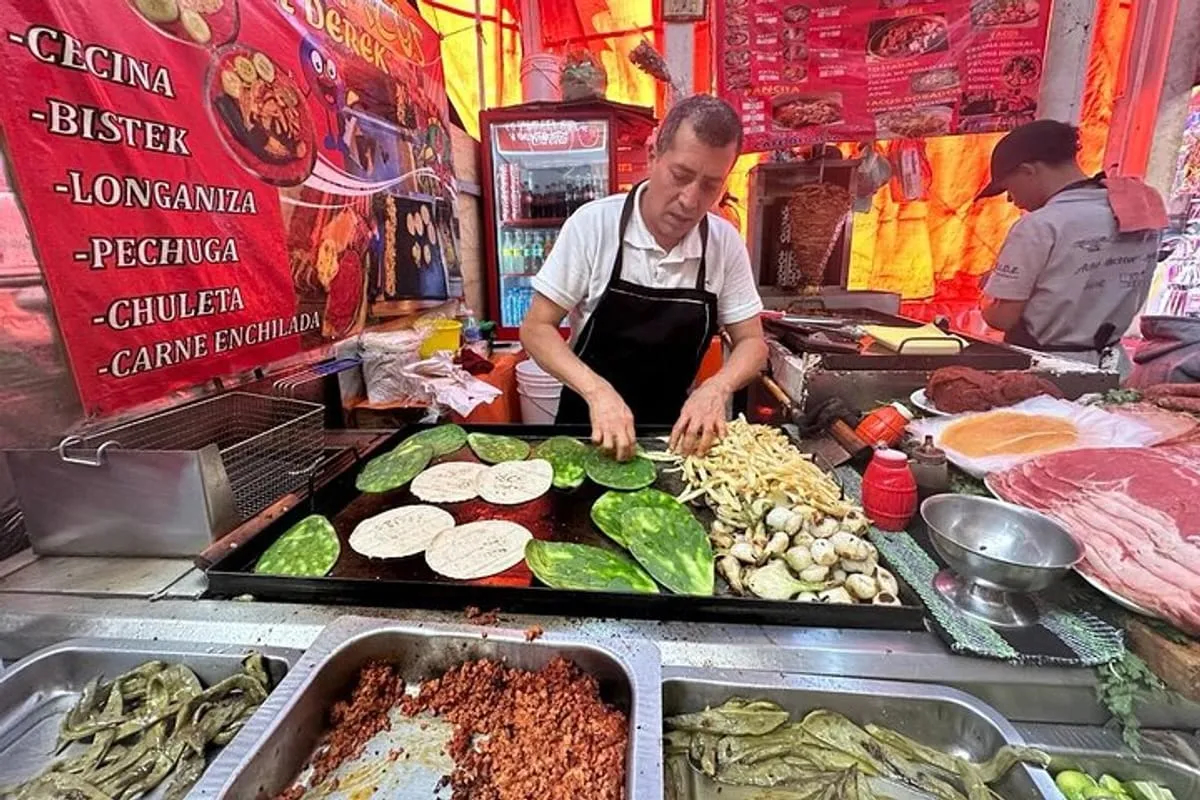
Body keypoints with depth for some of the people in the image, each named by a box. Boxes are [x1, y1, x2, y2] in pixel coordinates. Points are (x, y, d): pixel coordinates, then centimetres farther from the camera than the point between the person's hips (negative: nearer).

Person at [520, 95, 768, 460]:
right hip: (587, 425, -1)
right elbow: (536, 329, -12)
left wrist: (716, 388, -21)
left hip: (672, 429, 2)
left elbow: (751, 343, -1)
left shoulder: (726, 243, -7)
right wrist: (597, 390, -28)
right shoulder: (592, 224, -14)